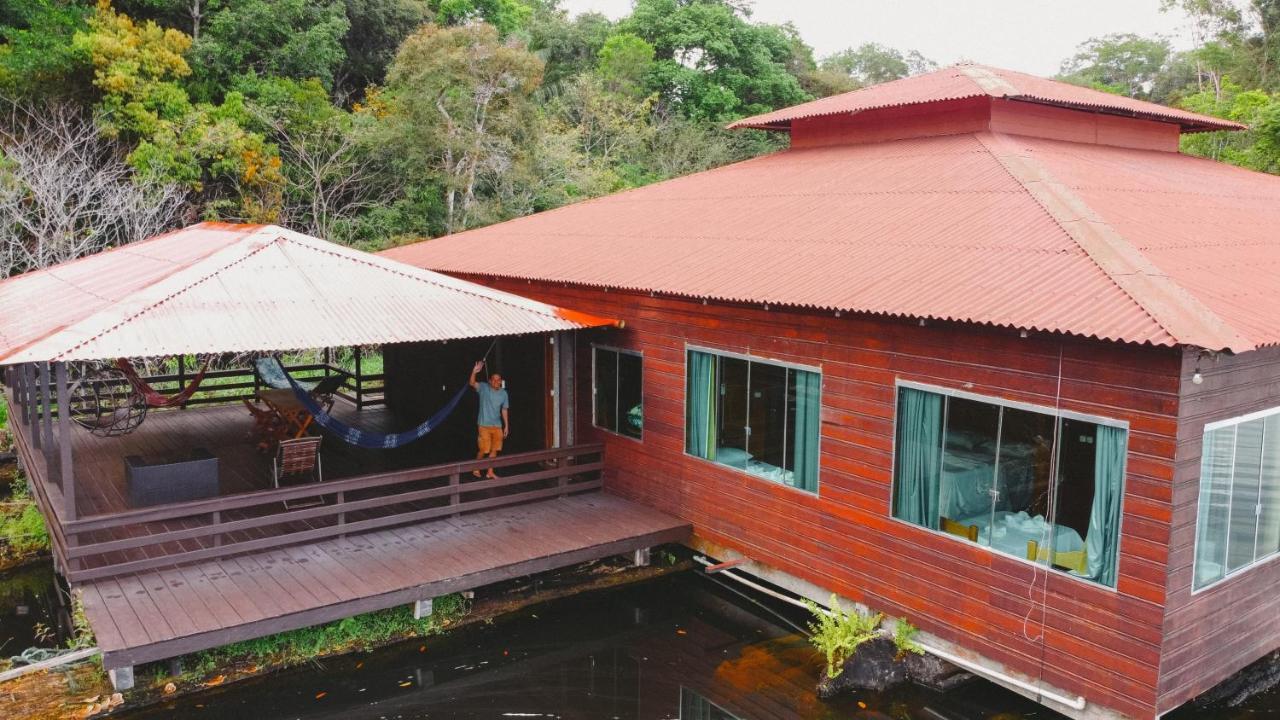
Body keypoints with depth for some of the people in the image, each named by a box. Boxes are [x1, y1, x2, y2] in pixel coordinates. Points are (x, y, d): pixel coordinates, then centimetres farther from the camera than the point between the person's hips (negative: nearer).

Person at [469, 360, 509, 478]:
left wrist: (506, 426, 9)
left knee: (494, 450, 7)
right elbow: (472, 383, -25)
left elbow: (504, 410, 10)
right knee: (483, 450, -1)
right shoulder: (484, 388, -7)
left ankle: (490, 472, 18)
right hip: (484, 425, -4)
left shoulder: (503, 393, 4)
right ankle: (476, 469, 20)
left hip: (497, 426, 4)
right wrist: (474, 372, -44)